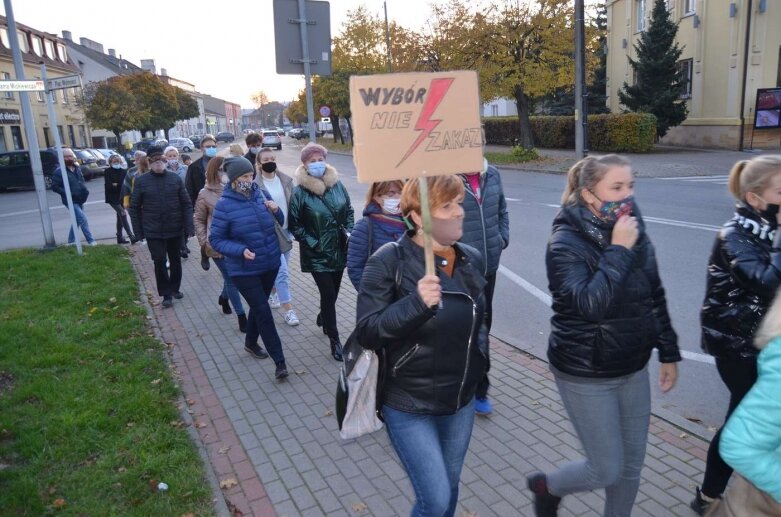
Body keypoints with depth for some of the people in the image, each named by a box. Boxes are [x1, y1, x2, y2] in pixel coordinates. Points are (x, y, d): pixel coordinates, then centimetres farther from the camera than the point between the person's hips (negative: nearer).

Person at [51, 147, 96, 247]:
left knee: (77, 220, 17)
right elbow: (55, 187, -12)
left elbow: (82, 180, 23)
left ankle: (71, 241, 31)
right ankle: (91, 241, -8)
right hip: (71, 201, -8)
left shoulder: (77, 168, 9)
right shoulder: (59, 171, -12)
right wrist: (68, 193, -21)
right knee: (83, 219, -14)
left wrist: (85, 190, 5)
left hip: (80, 200, 8)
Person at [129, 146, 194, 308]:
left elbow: (186, 204, 1)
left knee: (175, 260, 14)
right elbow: (135, 208, 1)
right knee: (159, 261, -2)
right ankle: (166, 294, 11)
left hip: (175, 229, 2)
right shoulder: (141, 181, -3)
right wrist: (138, 231, -2)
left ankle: (175, 288, 32)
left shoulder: (175, 178, 0)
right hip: (153, 231, -1)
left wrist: (189, 226, -6)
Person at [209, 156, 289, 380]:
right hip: (244, 270, -5)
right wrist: (240, 250, -25)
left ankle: (251, 342, 45)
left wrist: (276, 211, -12)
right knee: (263, 311, -7)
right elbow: (215, 239, -10)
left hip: (270, 264, 5)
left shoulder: (261, 195, -3)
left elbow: (278, 224, 10)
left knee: (258, 307, 21)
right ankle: (280, 362, 1)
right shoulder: (224, 205, -15)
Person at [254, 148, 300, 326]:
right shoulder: (255, 186, -12)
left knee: (279, 269, 17)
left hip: (286, 231, 5)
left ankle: (271, 295, 41)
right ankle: (288, 310, 1)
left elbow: (293, 203, 8)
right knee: (282, 271, -7)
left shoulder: (286, 180, 2)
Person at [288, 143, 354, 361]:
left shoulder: (337, 184, 0)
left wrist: (349, 231, 0)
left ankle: (322, 318, 48)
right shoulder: (300, 192, -12)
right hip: (317, 254, -5)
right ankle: (334, 340, 9)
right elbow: (294, 225, -7)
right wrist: (312, 243, -12)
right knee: (329, 294, -5)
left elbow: (349, 210, 12)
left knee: (333, 292, 18)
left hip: (339, 250, 5)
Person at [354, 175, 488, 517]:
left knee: (449, 489, 21)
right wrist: (417, 303, -34)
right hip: (409, 406, -6)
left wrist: (479, 351, 3)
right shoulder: (389, 261, -18)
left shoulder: (472, 259, 0)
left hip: (461, 400, 6)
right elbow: (366, 331, -21)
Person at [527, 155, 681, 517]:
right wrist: (618, 250, -28)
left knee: (632, 465, 18)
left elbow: (656, 297, 10)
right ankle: (546, 486, 33)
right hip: (587, 375, -6)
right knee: (607, 471, 4)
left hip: (633, 368, 6)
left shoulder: (636, 233, -1)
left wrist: (669, 352, 12)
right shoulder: (566, 242, -20)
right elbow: (589, 303, -32)